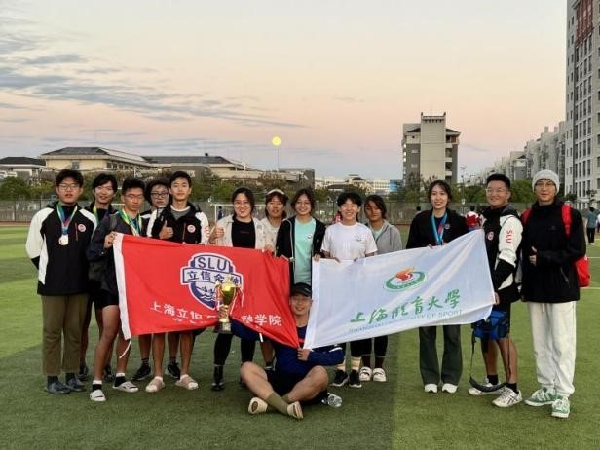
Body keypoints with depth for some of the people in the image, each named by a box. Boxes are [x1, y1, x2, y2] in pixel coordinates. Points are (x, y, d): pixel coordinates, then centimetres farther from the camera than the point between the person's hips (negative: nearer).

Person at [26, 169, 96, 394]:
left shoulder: (89, 219, 0)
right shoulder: (43, 216, -2)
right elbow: (33, 249, 6)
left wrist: (81, 272, 5)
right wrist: (50, 271, 6)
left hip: (80, 284, 2)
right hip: (52, 284, -1)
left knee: (75, 331, 8)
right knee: (52, 331, 4)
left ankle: (71, 375, 20)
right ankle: (51, 379, 12)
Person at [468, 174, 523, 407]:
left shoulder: (510, 220, -13)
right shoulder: (485, 217, 15)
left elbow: (507, 258, -21)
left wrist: (494, 287, -25)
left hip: (499, 288, -9)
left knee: (501, 335, -7)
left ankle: (512, 389, 1)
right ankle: (492, 381, 28)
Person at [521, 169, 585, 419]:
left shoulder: (570, 215, -4)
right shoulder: (527, 217, 10)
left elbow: (577, 250, -10)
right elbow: (524, 250, 11)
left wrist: (545, 258, -16)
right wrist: (524, 284, 3)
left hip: (561, 288, -5)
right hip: (535, 288, 5)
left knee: (562, 343, -2)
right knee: (541, 343, 12)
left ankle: (563, 394, 6)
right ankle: (547, 388, 23)